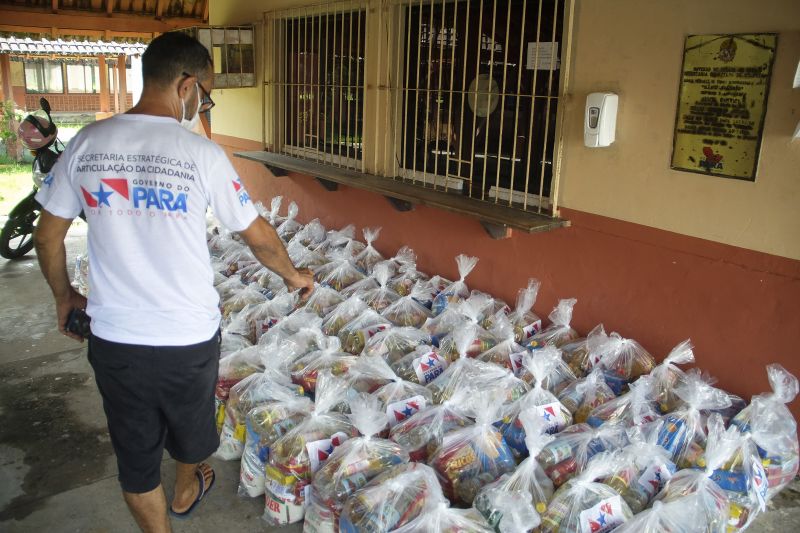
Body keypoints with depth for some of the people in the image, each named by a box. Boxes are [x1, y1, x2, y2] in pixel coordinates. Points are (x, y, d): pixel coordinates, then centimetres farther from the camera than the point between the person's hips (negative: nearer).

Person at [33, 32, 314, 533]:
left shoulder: (87, 143, -5)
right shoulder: (201, 154, -14)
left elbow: (48, 236, 4)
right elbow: (258, 236, -6)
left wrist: (64, 296, 20)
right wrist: (293, 274, 12)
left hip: (113, 337, 2)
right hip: (189, 337, -1)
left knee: (135, 450, 18)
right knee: (190, 423, 28)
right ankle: (186, 492, 55)